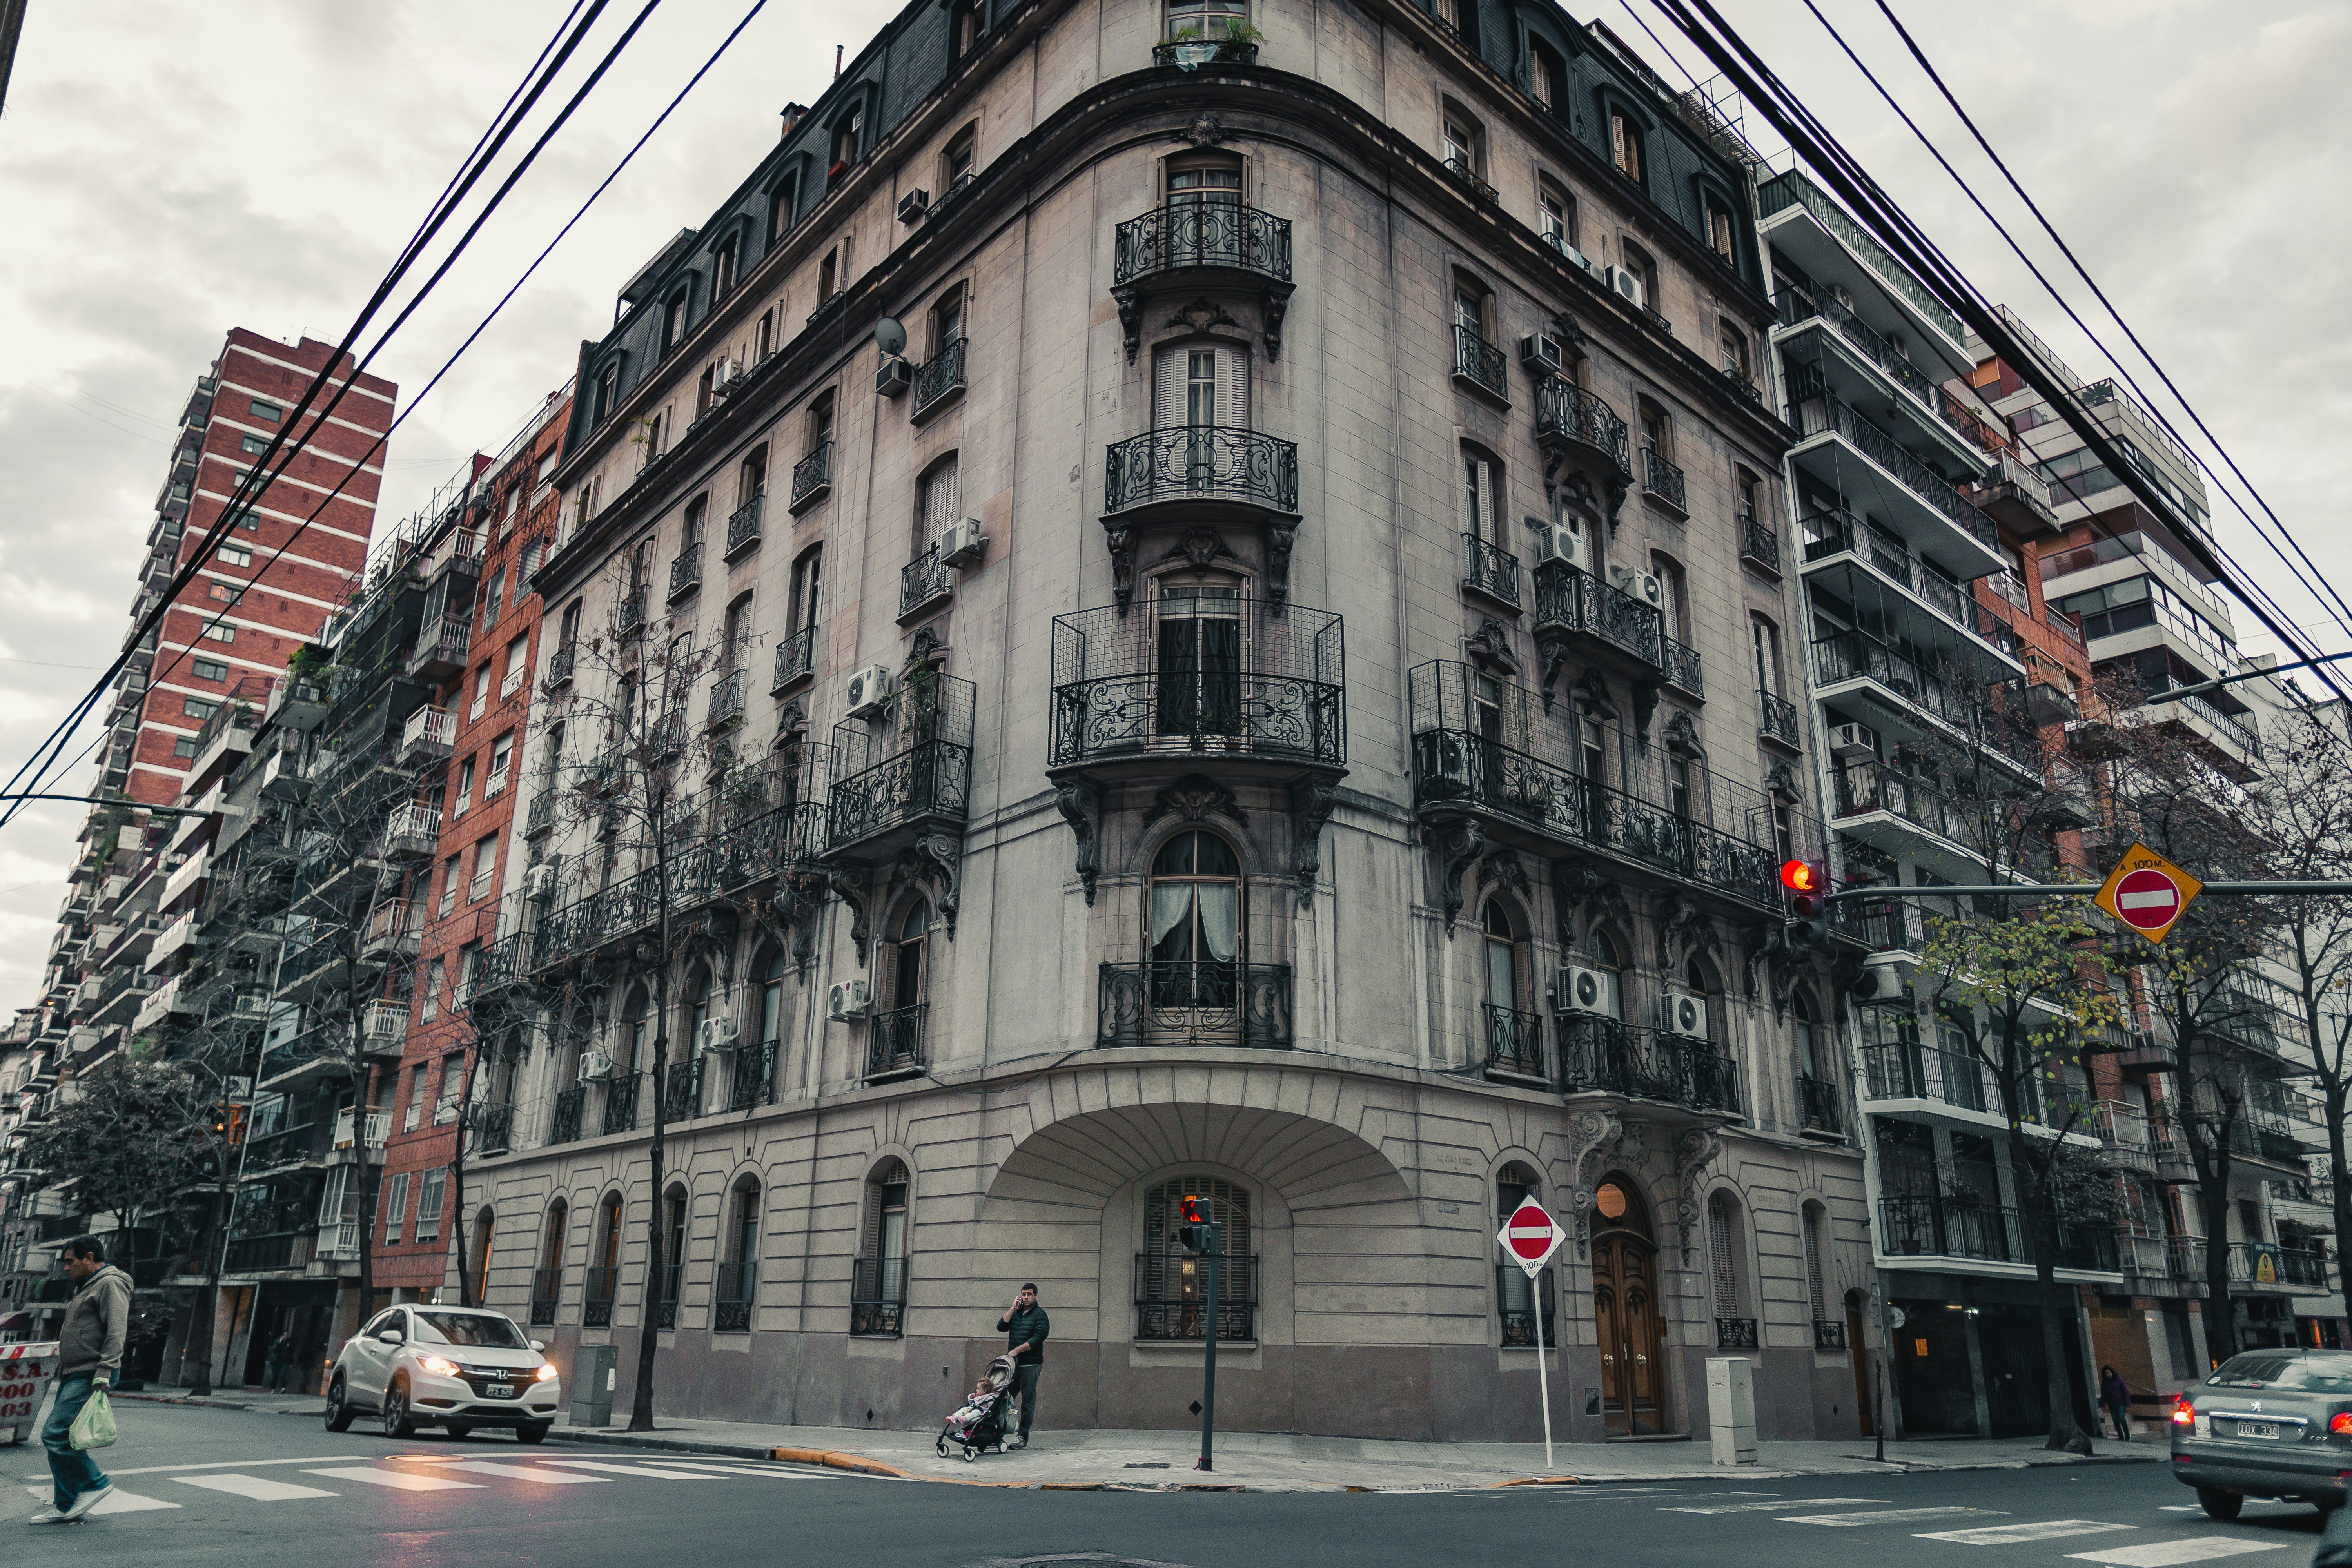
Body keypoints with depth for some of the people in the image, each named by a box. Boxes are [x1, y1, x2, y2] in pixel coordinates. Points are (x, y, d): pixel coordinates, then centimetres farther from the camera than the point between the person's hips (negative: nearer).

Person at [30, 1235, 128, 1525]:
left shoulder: (110, 1284, -10)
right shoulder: (86, 1287, 23)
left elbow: (116, 1334, -19)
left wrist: (102, 1374, -25)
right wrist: (63, 1373, 21)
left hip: (90, 1378, -10)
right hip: (73, 1377, 10)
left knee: (55, 1434, -16)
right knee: (57, 1437, 8)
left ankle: (96, 1483, -4)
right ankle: (64, 1506, 17)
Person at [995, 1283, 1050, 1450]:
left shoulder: (1040, 1315, -3)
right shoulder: (1016, 1312, 16)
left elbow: (1038, 1338, -13)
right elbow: (1001, 1327, 3)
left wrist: (1017, 1351, -15)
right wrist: (1014, 1308, -4)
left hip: (1030, 1365, -5)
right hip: (1013, 1364, 5)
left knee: (1028, 1402, -2)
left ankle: (1023, 1437, 3)